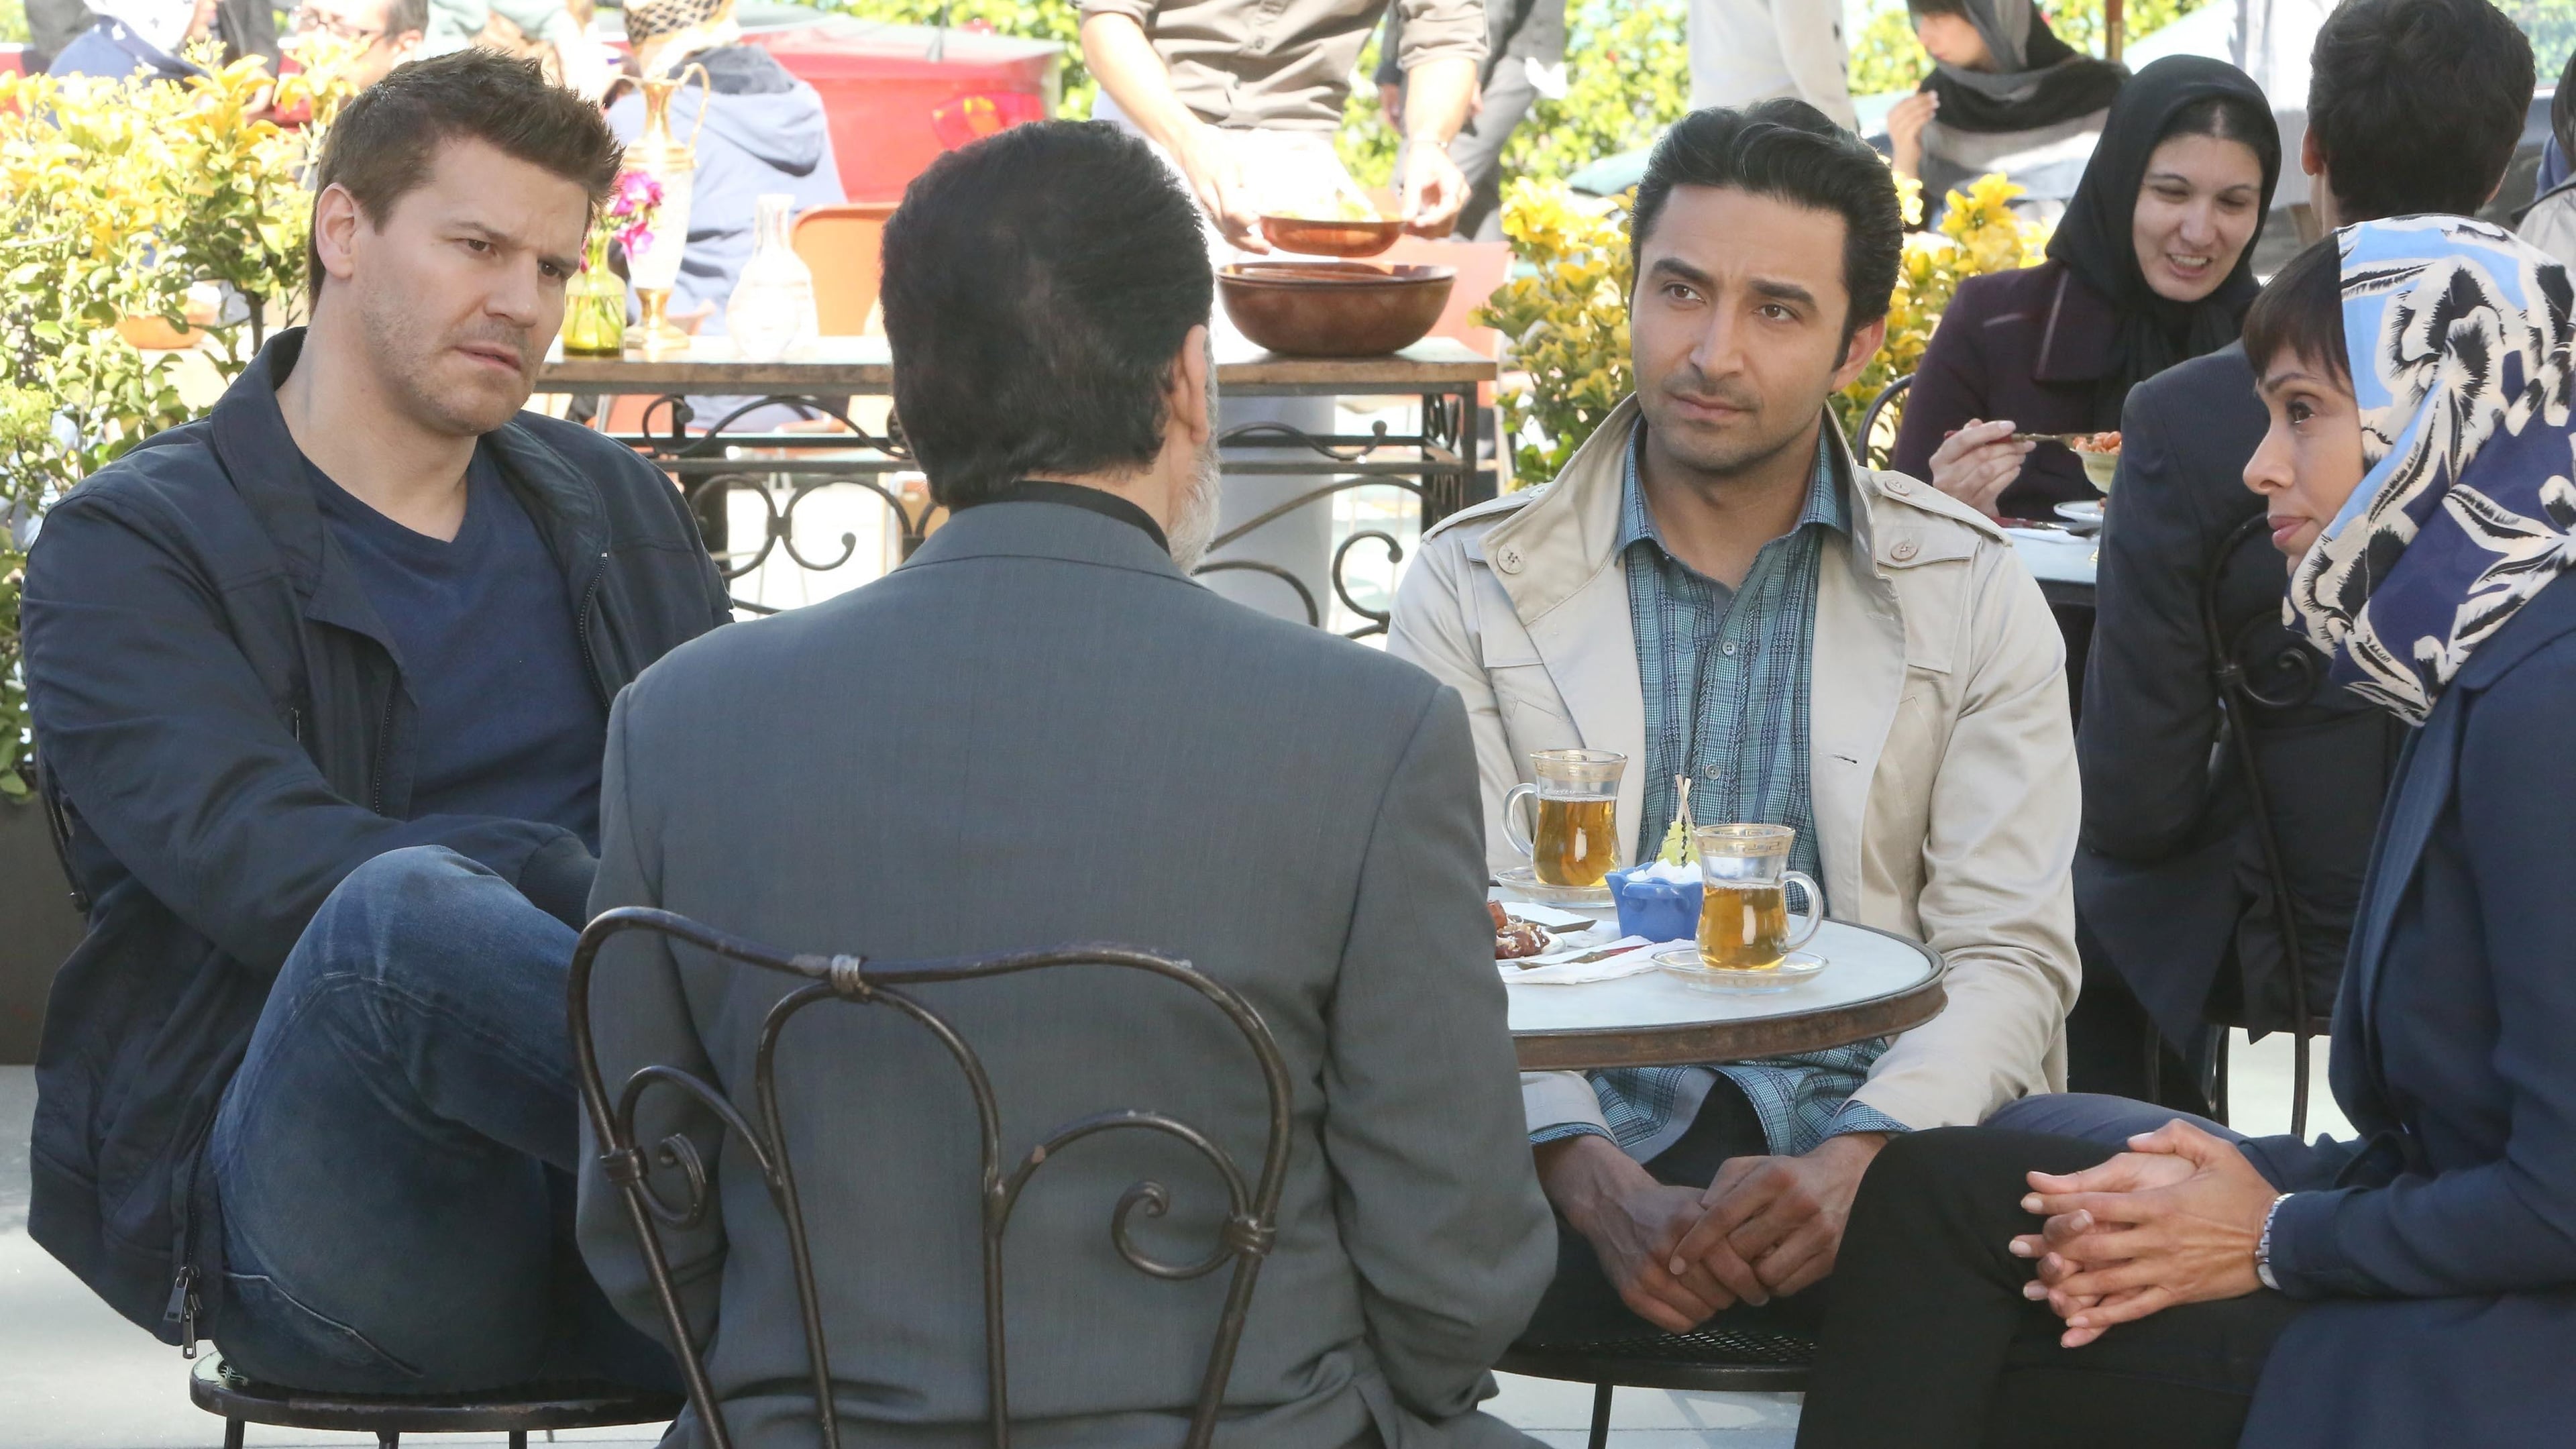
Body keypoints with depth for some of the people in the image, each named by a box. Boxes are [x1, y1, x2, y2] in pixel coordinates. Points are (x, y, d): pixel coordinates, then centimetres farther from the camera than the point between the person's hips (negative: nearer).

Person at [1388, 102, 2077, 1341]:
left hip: (1858, 1138, 0)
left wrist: (1846, 1165, -17)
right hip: (1588, 1139, 0)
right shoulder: (1472, 586, 7)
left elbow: (2010, 957, 3)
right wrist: (1603, 1191, -20)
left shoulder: (1972, 595, 9)